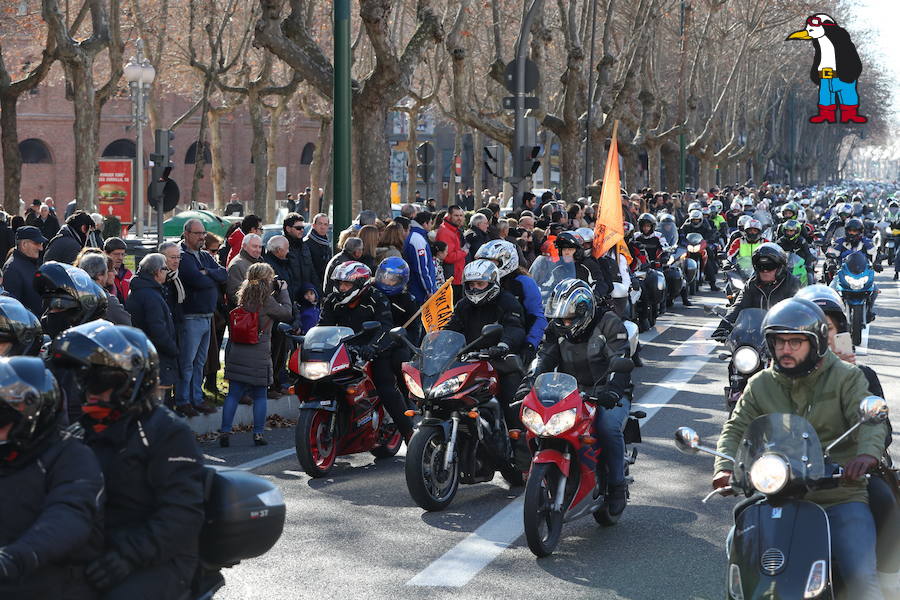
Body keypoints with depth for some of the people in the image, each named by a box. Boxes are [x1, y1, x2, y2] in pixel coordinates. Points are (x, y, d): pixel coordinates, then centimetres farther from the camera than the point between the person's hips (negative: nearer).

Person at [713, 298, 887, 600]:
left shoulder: (846, 377, 2)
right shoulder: (760, 385, 12)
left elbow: (871, 419, -11)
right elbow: (736, 428, 9)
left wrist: (866, 453, -34)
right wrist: (725, 468, -13)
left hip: (841, 498, -3)